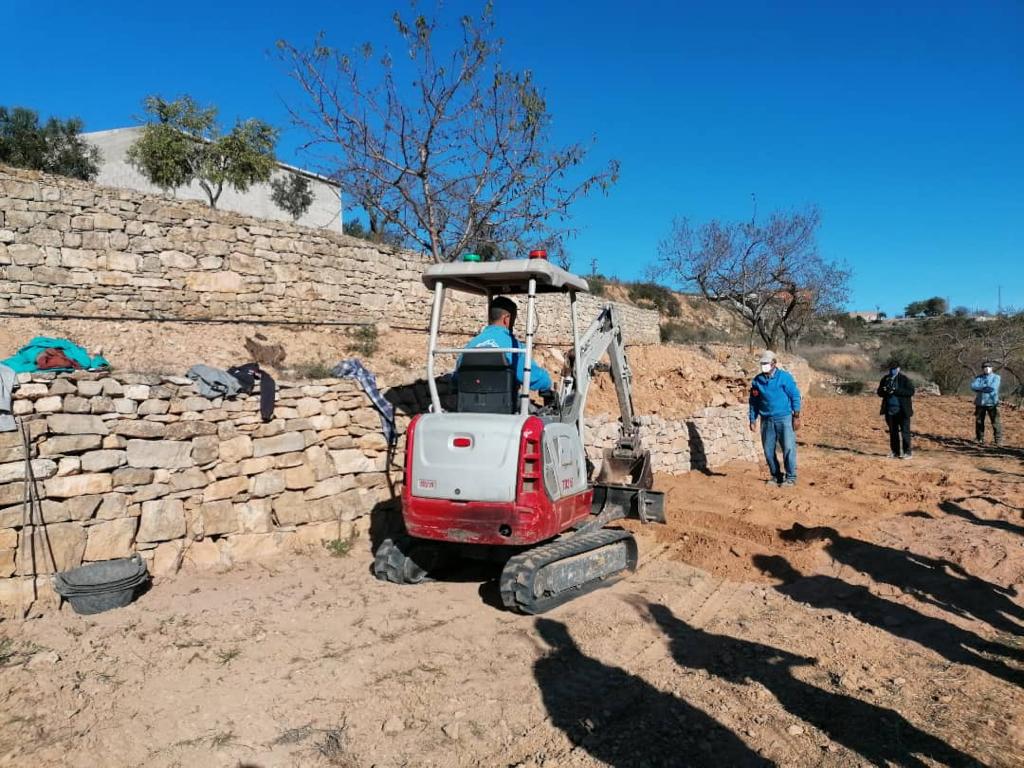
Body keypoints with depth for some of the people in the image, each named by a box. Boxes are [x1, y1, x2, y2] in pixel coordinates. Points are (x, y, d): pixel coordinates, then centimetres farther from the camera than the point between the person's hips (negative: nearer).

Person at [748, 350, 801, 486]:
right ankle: (776, 476, 22)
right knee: (768, 450, 7)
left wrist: (796, 416, -7)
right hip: (767, 420, 4)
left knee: (788, 447, -8)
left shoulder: (785, 377, -4)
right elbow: (754, 402, 14)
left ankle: (791, 477, 1)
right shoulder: (757, 380, 7)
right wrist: (752, 420, 11)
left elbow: (795, 396, -3)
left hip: (784, 419, -4)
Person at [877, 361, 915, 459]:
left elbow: (911, 391, -14)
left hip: (902, 410, -5)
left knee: (905, 431, -4)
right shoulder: (885, 379, 10)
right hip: (890, 410, 5)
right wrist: (885, 391, -9)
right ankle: (895, 452, 18)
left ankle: (907, 452, 1)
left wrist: (895, 391, -21)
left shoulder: (904, 379, -5)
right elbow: (879, 392, 14)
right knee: (893, 431, 11)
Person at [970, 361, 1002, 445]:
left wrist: (980, 388, -7)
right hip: (980, 403, 4)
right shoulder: (979, 378, 11)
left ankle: (999, 440, 0)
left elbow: (993, 387, -14)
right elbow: (973, 386, -6)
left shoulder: (996, 377, 1)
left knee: (996, 422, -5)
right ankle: (979, 439, 18)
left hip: (992, 403, -4)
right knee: (979, 422, 8)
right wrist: (986, 387, -13)